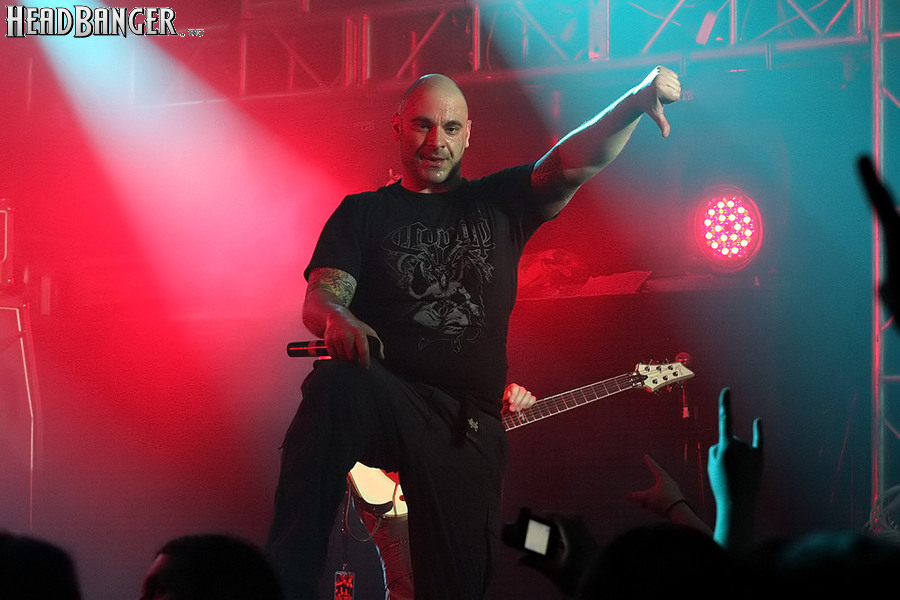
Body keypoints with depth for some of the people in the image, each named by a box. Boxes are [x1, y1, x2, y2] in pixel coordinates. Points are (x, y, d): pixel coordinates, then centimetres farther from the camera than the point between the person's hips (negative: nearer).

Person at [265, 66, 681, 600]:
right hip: (383, 395, -2)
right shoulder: (364, 213, 13)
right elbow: (319, 298, 1)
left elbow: (573, 163, 0)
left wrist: (636, 103, -20)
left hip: (472, 425, 2)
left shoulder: (500, 202, 16)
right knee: (333, 388, -38)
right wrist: (337, 319, -26)